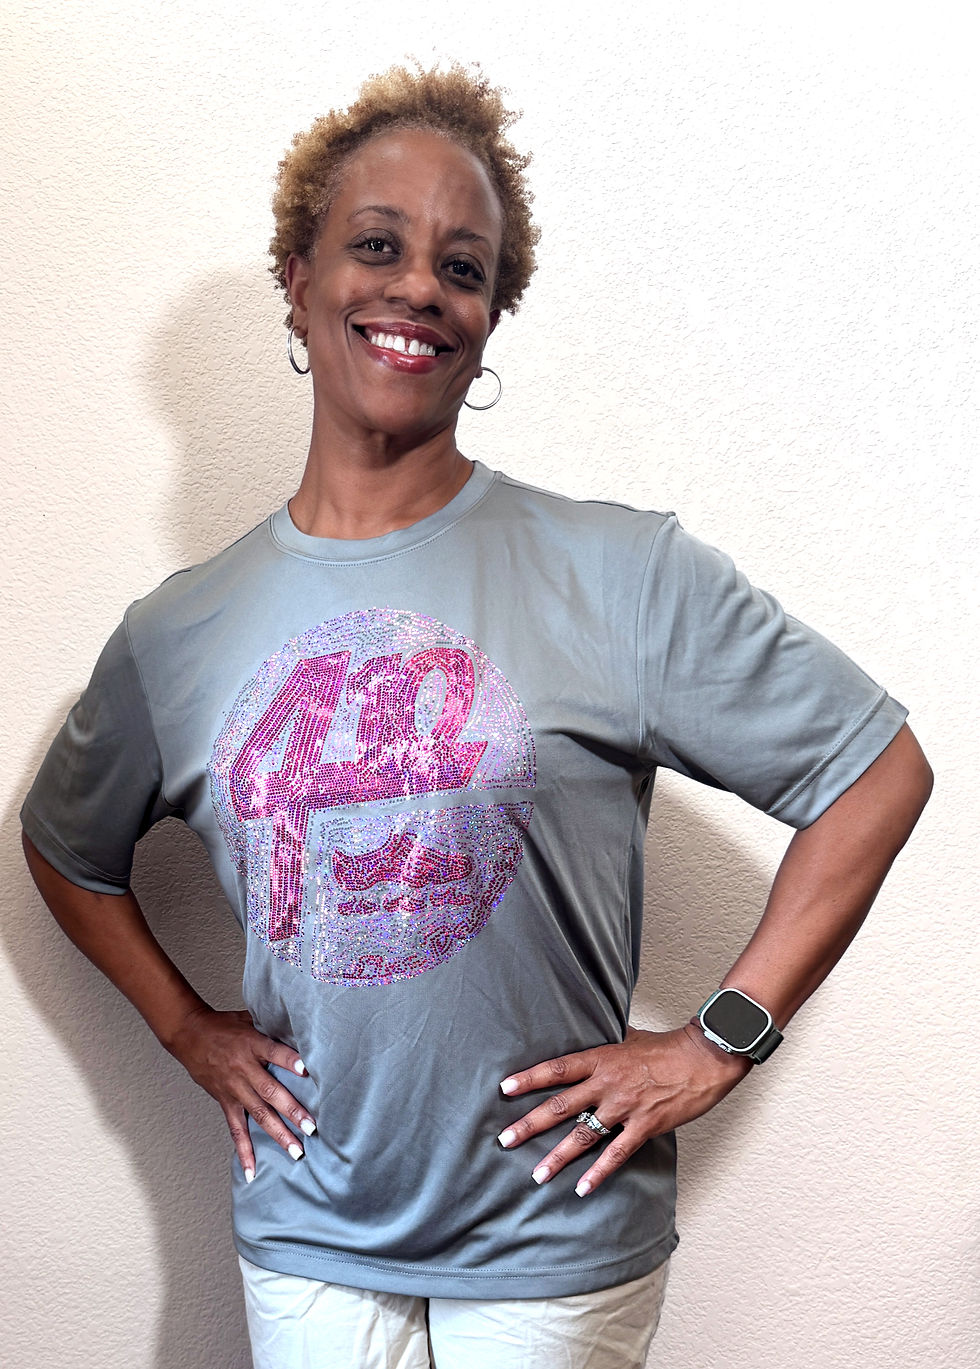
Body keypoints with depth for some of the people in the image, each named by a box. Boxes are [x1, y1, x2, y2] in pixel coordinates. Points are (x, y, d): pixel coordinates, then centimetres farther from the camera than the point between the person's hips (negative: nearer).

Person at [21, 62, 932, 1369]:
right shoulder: (177, 634, -1)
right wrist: (187, 1026, 6)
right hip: (308, 1241, 3)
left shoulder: (626, 575, -12)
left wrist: (717, 1041, -10)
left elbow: (880, 769, -8)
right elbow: (67, 847, 17)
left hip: (555, 1246, -2)